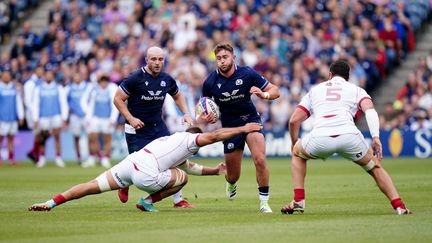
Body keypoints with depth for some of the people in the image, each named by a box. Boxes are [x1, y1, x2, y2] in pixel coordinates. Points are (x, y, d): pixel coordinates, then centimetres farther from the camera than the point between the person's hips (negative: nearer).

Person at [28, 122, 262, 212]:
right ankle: (148, 202, 8)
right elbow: (213, 136, 1)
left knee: (92, 186, 3)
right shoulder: (188, 138, 14)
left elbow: (188, 165, 47)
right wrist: (243, 129, 7)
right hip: (145, 175, -7)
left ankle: (51, 202, -11)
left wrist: (214, 170, 50)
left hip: (129, 162, 7)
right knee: (182, 177, 14)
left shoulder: (171, 139, 38)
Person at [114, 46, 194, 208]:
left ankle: (178, 200, 2)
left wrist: (185, 113, 6)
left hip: (158, 126, 5)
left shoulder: (167, 80, 1)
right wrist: (130, 118, -19)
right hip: (136, 128, -5)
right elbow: (118, 99, -10)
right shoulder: (135, 78, -15)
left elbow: (177, 96, 21)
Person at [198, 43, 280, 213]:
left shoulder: (247, 74, -14)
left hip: (250, 119, -1)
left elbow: (275, 91, -7)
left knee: (260, 160, -24)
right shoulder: (210, 82, -10)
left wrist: (264, 94, -29)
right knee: (233, 175, 7)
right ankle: (231, 183, 46)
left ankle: (264, 201, -10)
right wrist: (202, 118, -14)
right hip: (229, 126, 1)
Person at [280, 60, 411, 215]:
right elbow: (369, 110, 4)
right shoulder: (356, 90, 27)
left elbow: (294, 120, 26)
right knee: (374, 166, 22)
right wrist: (376, 137, -6)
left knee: (298, 153, 33)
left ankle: (298, 201, 21)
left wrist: (294, 144, 42)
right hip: (349, 136, -1)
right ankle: (399, 206, 9)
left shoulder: (314, 90, 32)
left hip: (320, 137, 1)